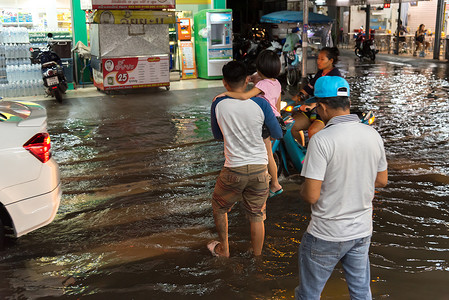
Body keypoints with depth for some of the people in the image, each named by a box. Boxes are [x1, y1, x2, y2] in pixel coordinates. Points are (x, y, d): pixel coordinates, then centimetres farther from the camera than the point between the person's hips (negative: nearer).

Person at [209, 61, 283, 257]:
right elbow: (278, 134, 3)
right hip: (259, 169, 1)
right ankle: (257, 257, 27)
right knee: (256, 217, 14)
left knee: (219, 208, 24)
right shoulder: (260, 104, -8)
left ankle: (223, 250, 37)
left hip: (233, 170, 0)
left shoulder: (218, 105, -6)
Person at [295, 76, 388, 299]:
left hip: (327, 236, -6)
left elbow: (311, 196, -22)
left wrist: (302, 188, 0)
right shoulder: (373, 135, -2)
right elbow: (381, 181, 10)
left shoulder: (321, 140, -22)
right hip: (362, 231, 6)